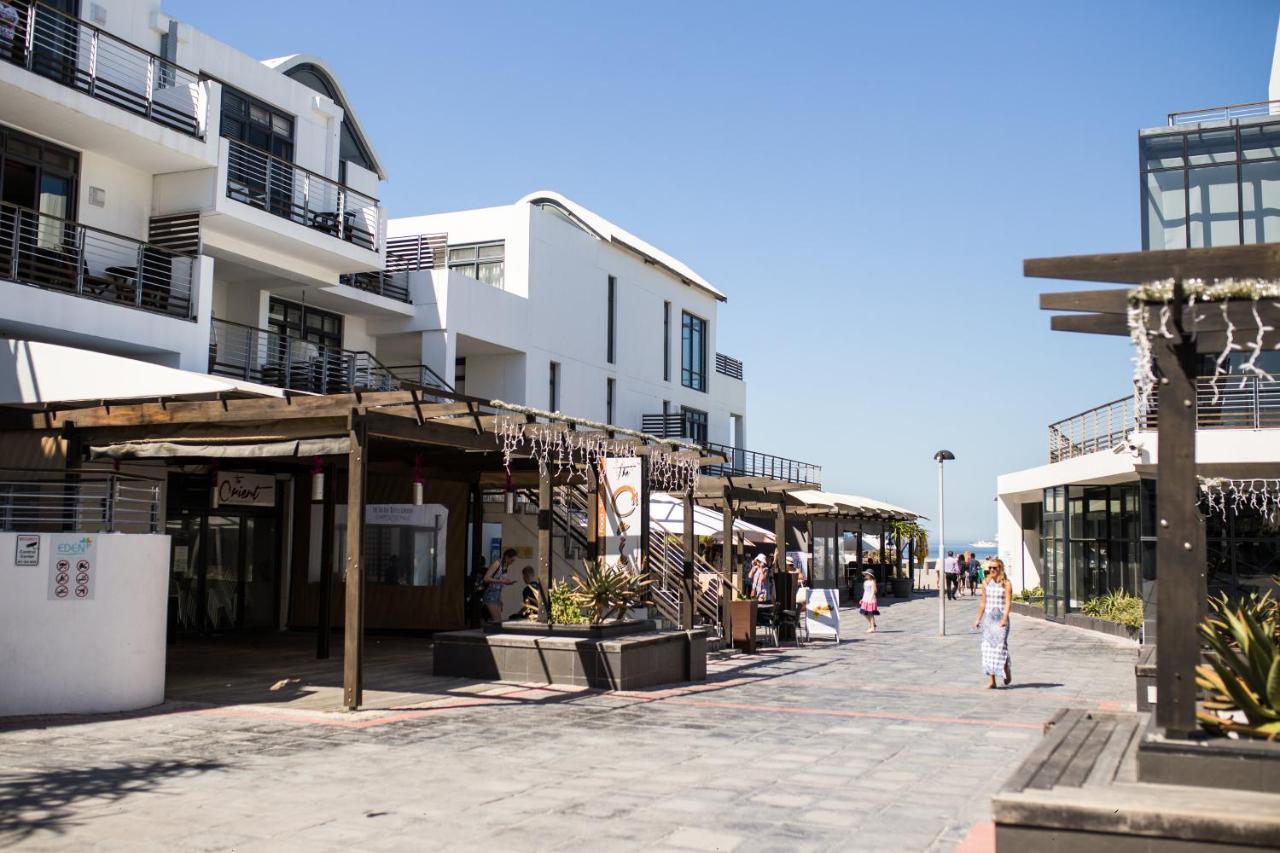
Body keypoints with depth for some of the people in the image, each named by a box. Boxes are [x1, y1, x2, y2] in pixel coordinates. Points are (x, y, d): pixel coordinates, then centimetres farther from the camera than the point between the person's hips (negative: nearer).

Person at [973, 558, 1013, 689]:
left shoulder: (1006, 584, -4)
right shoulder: (986, 583, 11)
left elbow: (1008, 603, -12)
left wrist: (1004, 618, -23)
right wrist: (978, 618, 16)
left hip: (1000, 618, -4)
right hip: (988, 618, 4)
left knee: (1000, 645, -11)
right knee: (988, 647, 0)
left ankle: (1006, 670, 19)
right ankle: (991, 680, 3)